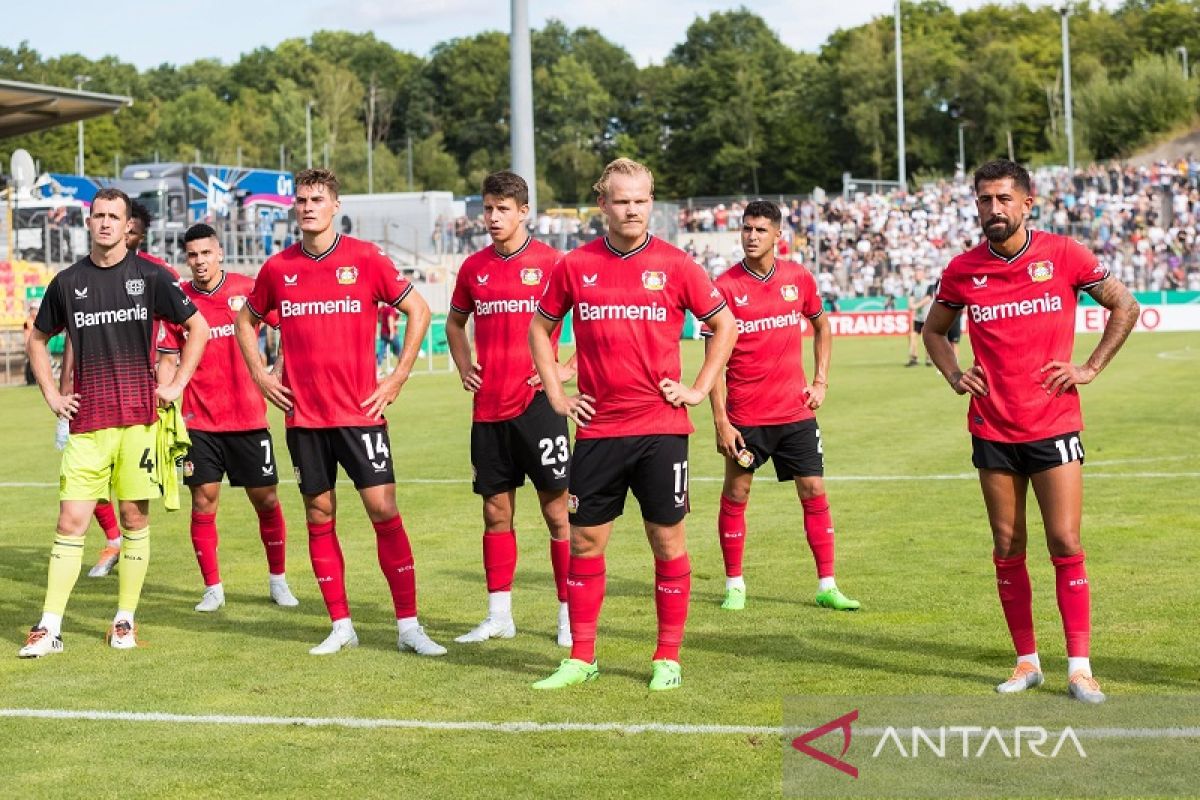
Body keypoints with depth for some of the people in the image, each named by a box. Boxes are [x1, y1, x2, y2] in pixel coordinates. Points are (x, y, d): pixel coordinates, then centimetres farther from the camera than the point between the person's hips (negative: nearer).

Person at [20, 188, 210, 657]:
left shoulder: (149, 276, 1)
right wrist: (51, 396, 10)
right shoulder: (68, 282, 6)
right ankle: (50, 628, -1)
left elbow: (198, 327, 9)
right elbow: (37, 340, 21)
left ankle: (125, 621, 15)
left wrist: (176, 385, 3)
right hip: (86, 422, 1)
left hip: (139, 418, -1)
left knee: (135, 517, 4)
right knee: (71, 520, -4)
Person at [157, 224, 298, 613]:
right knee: (203, 502, -2)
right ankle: (212, 588, 11)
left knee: (266, 500, 4)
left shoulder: (247, 288, -3)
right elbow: (166, 359, 4)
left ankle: (278, 580, 21)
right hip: (199, 421, 1)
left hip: (248, 417, 0)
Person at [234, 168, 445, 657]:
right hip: (303, 416, 3)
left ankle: (409, 626, 0)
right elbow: (246, 320, 21)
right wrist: (259, 375, 9)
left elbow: (418, 310, 2)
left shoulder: (366, 258, -3)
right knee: (319, 517, 7)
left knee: (383, 510, -7)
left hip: (360, 411, -3)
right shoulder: (278, 268, 5)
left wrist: (397, 378, -2)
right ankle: (341, 626, 17)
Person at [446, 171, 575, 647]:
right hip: (488, 409, 5)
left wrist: (571, 368, -8)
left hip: (537, 404, -5)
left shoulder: (550, 261, -5)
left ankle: (570, 616, 5)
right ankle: (498, 616, 18)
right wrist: (463, 367, 11)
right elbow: (455, 322, 25)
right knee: (496, 511, 9)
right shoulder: (473, 268, 9)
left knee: (557, 509, -1)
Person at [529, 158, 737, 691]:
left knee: (667, 540, 3)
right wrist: (556, 394, 8)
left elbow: (724, 324, 9)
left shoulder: (675, 265, -1)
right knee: (585, 540, 5)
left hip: (661, 427, -1)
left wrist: (699, 388, 2)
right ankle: (580, 658, 17)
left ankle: (668, 659, 15)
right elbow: (540, 328, 16)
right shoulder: (574, 266, 2)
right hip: (596, 428, 2)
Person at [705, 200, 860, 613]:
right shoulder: (725, 287, -7)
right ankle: (734, 585, 18)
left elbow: (822, 326, 20)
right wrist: (720, 420, -10)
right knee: (735, 495, 4)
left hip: (795, 409, 3)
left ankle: (827, 586, 10)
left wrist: (820, 380, 8)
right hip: (745, 415, -2)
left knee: (814, 492, 2)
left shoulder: (799, 278, 2)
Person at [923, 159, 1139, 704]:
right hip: (992, 430, 2)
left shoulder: (1064, 255, -3)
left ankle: (1079, 667, 1)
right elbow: (934, 330, 20)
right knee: (1008, 548, 6)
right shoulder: (962, 270, 2)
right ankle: (1026, 661, 17)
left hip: (1053, 425, -2)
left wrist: (1092, 367, -1)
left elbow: (1125, 306, 7)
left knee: (1065, 544, -5)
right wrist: (954, 375, 3)